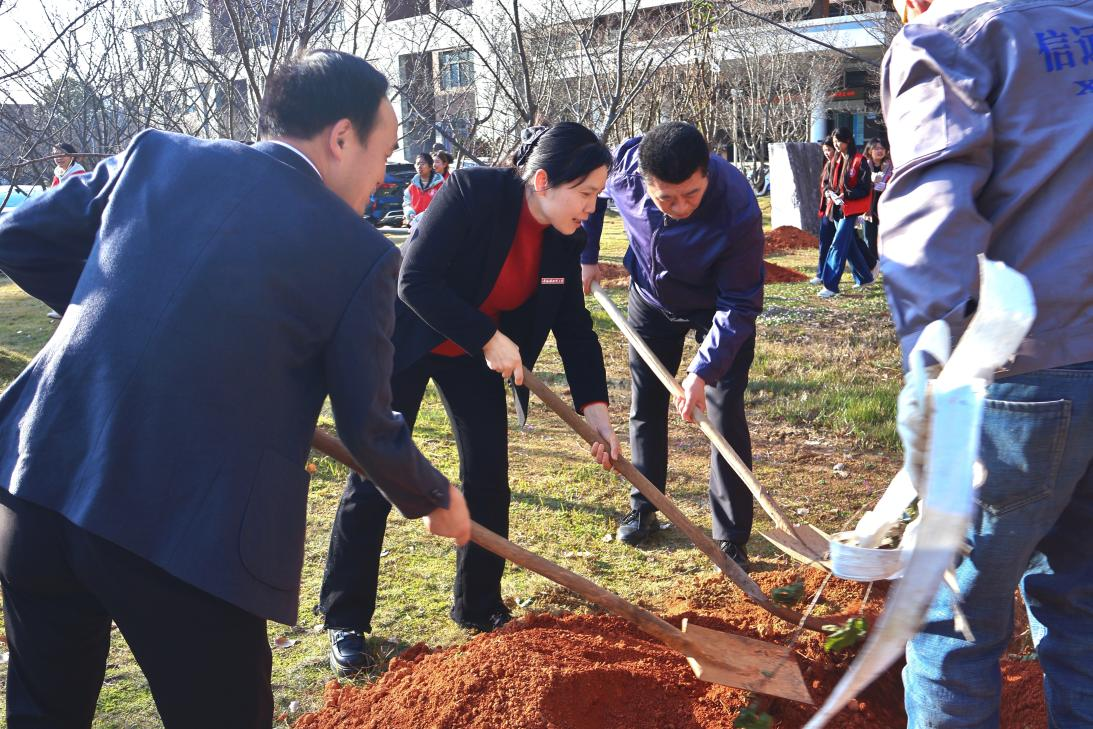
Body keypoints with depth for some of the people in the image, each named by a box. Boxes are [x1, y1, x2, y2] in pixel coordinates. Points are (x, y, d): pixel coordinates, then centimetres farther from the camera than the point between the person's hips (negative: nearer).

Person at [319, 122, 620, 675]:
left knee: (489, 474, 2)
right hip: (404, 340, -5)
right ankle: (344, 623, 14)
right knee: (374, 480, -1)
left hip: (475, 356, 6)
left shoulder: (563, 241, -10)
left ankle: (479, 608, 21)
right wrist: (489, 338, -30)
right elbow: (416, 281, -31)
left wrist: (594, 408, -10)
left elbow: (574, 327, -3)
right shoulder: (472, 193, -28)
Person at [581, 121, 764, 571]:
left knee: (724, 413, -9)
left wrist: (702, 373, -35)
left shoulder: (738, 209, -39)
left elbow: (740, 306, -31)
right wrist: (587, 256, -1)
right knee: (645, 405, 11)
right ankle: (644, 507, 31)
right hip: (651, 297, 4)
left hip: (718, 309, -3)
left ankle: (732, 540, 3)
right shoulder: (624, 165, -29)